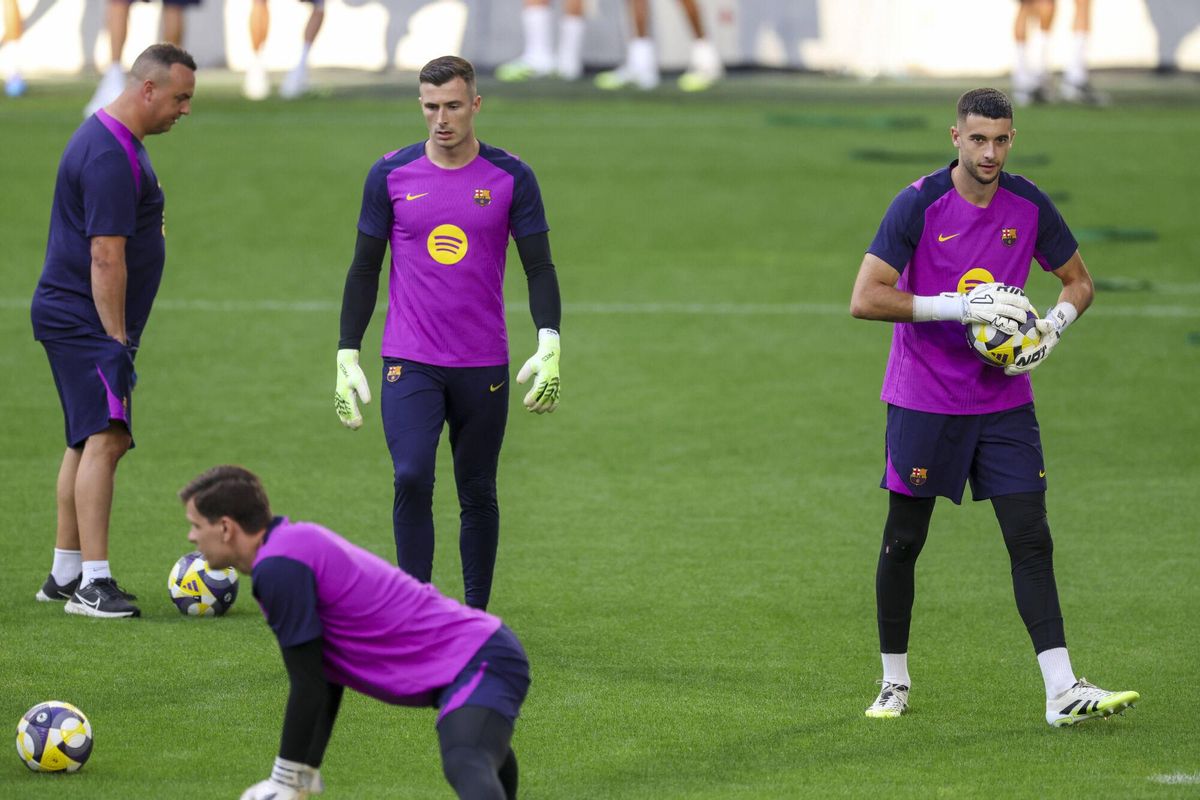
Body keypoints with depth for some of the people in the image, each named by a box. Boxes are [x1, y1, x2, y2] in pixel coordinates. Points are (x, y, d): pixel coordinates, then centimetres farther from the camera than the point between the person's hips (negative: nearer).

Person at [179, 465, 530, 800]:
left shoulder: (278, 567, -16)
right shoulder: (297, 540, 15)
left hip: (478, 663, -11)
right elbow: (325, 677, 23)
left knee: (465, 766, -39)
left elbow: (309, 686, -14)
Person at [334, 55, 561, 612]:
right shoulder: (391, 174, 1)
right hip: (409, 362, -1)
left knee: (478, 495, 7)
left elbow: (539, 267, 2)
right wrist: (347, 356, 3)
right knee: (411, 478, -18)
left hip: (483, 366, 1)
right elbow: (364, 269, 7)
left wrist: (549, 345, -12)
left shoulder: (510, 178, 0)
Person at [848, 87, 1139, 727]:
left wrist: (1052, 328, -7)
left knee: (1031, 540, -5)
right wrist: (958, 306, -24)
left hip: (1004, 402, 3)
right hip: (924, 402, -3)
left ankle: (1062, 691, -10)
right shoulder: (919, 204, -12)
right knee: (903, 541, 5)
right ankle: (894, 682, 22)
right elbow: (865, 299, -17)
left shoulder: (1028, 205, 0)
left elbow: (1078, 280, 14)